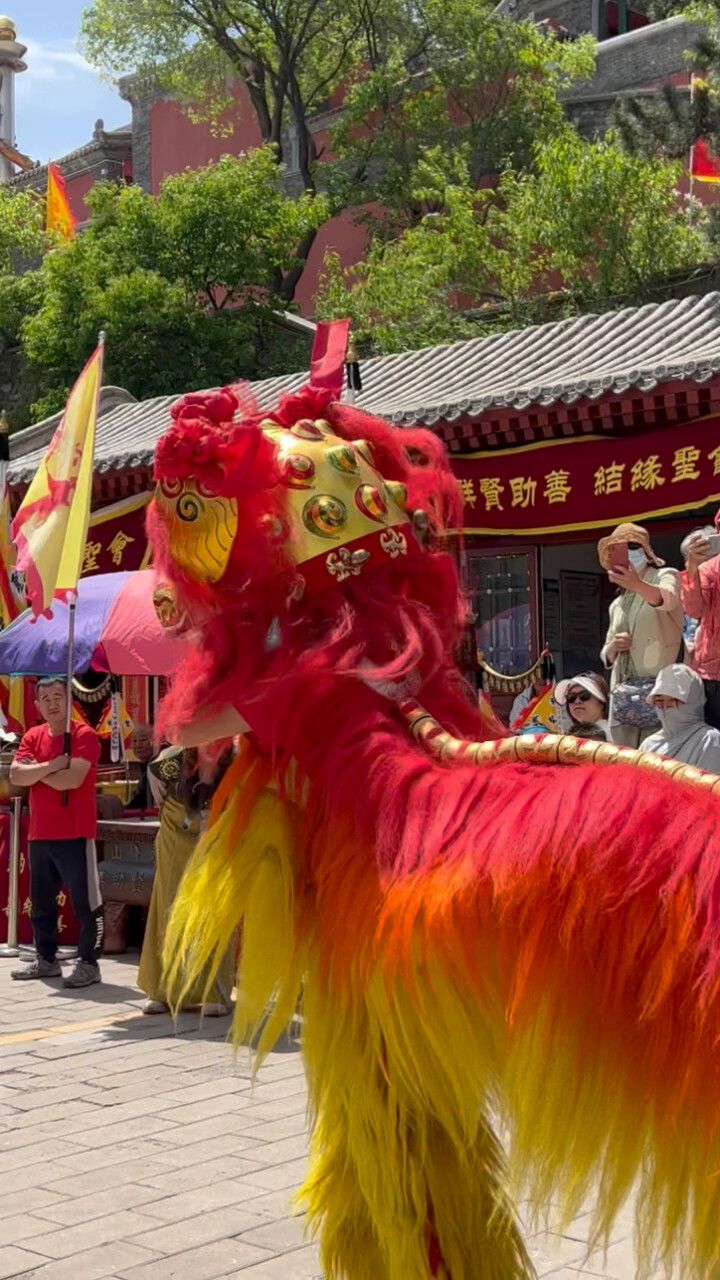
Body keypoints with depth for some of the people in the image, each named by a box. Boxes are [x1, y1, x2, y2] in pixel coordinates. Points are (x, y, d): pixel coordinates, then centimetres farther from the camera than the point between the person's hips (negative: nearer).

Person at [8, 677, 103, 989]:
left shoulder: (84, 735, -8)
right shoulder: (33, 736, 10)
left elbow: (72, 779, -20)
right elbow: (16, 776, -2)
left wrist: (36, 770, -6)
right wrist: (52, 765, -16)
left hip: (75, 835, -7)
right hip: (39, 834, 7)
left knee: (85, 902, -3)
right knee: (41, 901, 15)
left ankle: (88, 963, 1)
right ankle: (46, 959, 26)